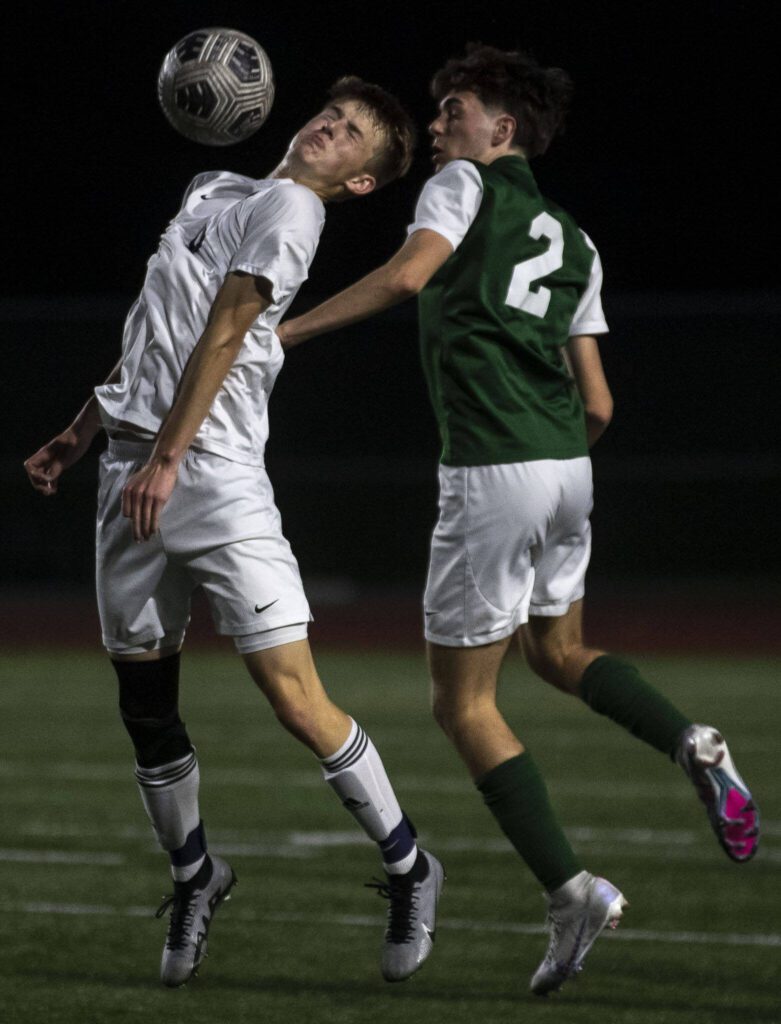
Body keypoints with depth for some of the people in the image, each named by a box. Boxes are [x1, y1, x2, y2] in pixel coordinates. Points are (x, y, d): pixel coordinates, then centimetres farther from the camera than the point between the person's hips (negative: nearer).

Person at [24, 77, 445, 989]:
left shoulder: (286, 210, -2)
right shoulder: (214, 191, 22)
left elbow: (223, 333, -11)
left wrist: (166, 456, -18)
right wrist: (77, 436, 26)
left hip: (214, 477, -7)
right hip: (130, 470, 7)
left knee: (294, 696, -12)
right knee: (144, 701, 8)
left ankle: (407, 870, 1)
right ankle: (193, 877, 25)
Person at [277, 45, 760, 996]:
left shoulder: (466, 186, 1)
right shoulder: (574, 241, 20)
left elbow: (407, 274, -19)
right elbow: (598, 403, 17)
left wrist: (283, 330, -17)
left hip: (490, 478, -7)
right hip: (567, 466, 7)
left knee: (463, 702, 4)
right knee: (558, 649, 30)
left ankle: (570, 890, -4)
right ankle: (691, 744, 3)